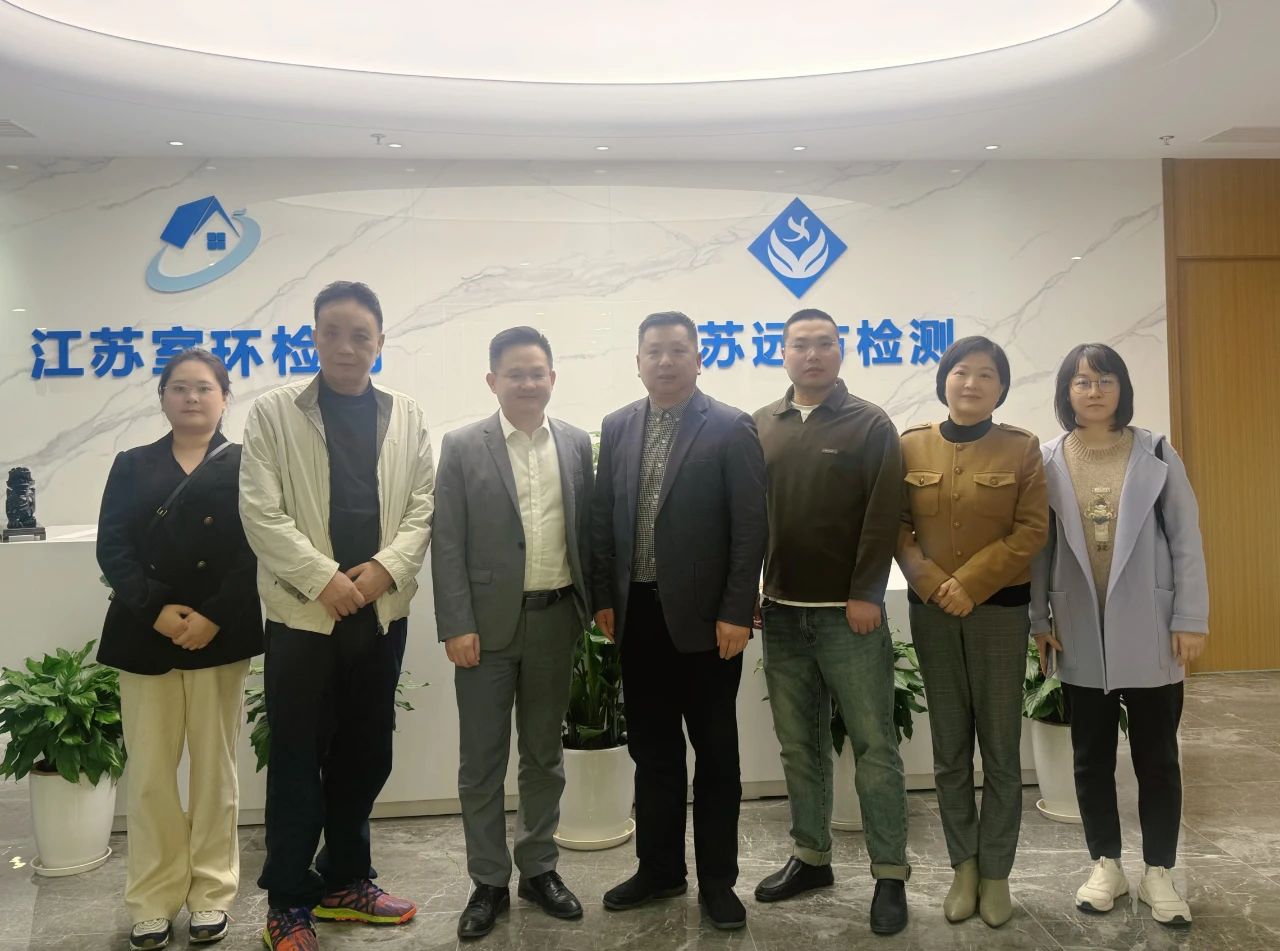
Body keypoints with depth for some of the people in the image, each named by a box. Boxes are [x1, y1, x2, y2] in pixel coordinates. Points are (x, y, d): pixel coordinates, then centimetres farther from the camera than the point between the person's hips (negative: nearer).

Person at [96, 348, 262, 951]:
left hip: (220, 635, -2)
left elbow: (257, 549, -4)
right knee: (149, 773, 3)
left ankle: (210, 895, 16)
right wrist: (155, 609, -13)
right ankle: (153, 900, 15)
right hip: (145, 635, 2)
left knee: (214, 769, 5)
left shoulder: (245, 465, 7)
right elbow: (112, 547, 2)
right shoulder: (132, 466, 14)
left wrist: (214, 616, -15)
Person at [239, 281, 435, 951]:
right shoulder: (273, 414, 0)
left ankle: (345, 882, 29)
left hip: (382, 612, 3)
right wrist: (323, 578, -14)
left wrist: (387, 567, -12)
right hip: (303, 613, -3)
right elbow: (261, 513, -7)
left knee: (366, 753, 12)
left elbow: (422, 510, 4)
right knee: (298, 758, 4)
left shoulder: (408, 418, 7)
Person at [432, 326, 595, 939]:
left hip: (554, 620, 3)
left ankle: (539, 868, 29)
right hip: (488, 622, -2)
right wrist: (456, 625, -12)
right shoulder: (463, 447, -3)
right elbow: (447, 544, -6)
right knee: (482, 760, 6)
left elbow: (586, 530, 7)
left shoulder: (576, 444, 5)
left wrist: (588, 609, 3)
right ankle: (489, 882, 21)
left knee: (544, 754, 14)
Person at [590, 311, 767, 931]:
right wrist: (605, 599, 6)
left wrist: (736, 613, -13)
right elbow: (602, 519, 10)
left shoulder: (731, 428, -6)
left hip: (704, 616, -4)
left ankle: (717, 880, 23)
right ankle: (659, 869, 29)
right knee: (651, 751, 14)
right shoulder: (617, 428, 8)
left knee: (715, 752, 8)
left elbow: (750, 527, -8)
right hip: (638, 615, 4)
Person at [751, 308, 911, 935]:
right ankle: (811, 856, 27)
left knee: (874, 746, 2)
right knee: (800, 745, 13)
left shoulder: (870, 425, -1)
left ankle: (890, 875, 12)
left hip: (849, 614, -4)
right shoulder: (759, 427, 9)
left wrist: (866, 594, -13)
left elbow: (883, 516, -8)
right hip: (781, 613, 4)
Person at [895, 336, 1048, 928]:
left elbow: (1032, 530, -7)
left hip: (1000, 609, -1)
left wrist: (971, 584, -15)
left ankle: (996, 872, 19)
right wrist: (931, 582, -13)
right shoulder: (910, 446, 3)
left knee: (1000, 749, 5)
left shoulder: (1021, 448, -1)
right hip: (931, 610, 2)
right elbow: (895, 525, 2)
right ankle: (963, 867, 22)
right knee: (948, 748, 9)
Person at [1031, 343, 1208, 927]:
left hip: (1150, 632, -1)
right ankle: (1106, 865, 27)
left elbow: (1186, 540, -2)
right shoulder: (1047, 463, 1)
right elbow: (1039, 547, 2)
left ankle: (1158, 872, 24)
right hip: (1081, 635, 1)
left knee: (1156, 756, 8)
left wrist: (1190, 619, -6)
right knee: (1091, 756, 11)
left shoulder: (1157, 455, -1)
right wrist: (1039, 620, -1)